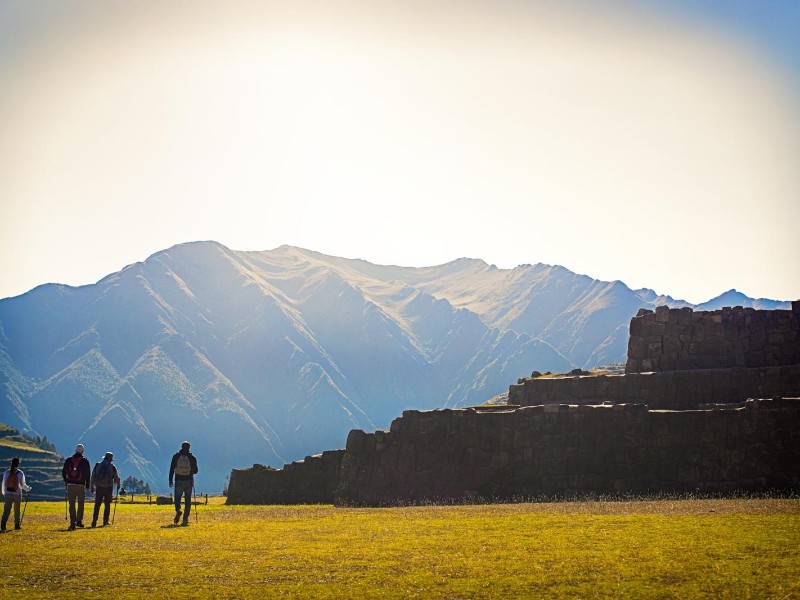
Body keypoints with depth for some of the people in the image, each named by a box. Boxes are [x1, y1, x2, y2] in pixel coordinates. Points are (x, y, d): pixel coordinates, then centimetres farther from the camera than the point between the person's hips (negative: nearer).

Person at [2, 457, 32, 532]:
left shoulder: (6, 472, 1)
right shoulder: (20, 473, -7)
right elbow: (22, 484, -5)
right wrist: (28, 489, 14)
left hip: (8, 494, 2)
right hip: (17, 494, -2)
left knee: (6, 509, -5)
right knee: (17, 510, 13)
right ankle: (17, 525, 23)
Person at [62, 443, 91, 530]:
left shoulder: (68, 460, 6)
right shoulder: (85, 461, 0)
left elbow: (63, 473, 9)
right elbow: (88, 474, -1)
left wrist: (66, 482, 21)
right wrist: (87, 485, 6)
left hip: (70, 485, 2)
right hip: (81, 485, -2)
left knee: (72, 504, 4)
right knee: (80, 503, 11)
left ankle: (72, 523, -2)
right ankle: (79, 520, 8)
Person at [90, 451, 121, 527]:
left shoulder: (97, 465, 4)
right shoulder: (112, 467, -1)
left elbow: (93, 477, 6)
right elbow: (117, 478, 7)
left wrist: (92, 487, 14)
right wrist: (118, 485, 27)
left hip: (99, 488, 1)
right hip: (108, 488, -1)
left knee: (97, 505, 2)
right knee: (107, 505, 10)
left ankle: (94, 521, -8)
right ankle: (105, 521, 9)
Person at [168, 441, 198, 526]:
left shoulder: (176, 456, 0)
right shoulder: (192, 458, -1)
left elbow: (172, 469, -2)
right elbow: (195, 471, 2)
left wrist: (170, 480, 3)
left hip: (179, 481, 0)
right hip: (189, 481, 0)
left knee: (177, 498, 12)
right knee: (187, 500, 7)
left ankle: (178, 510, -18)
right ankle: (185, 518, 1)